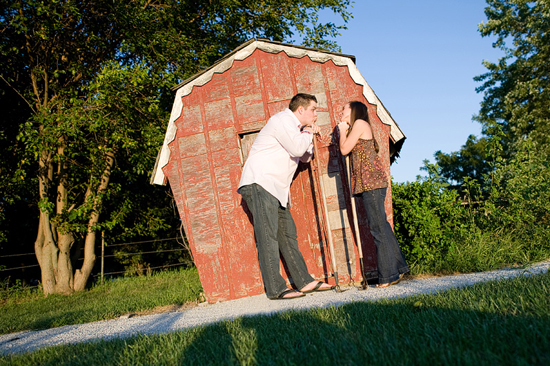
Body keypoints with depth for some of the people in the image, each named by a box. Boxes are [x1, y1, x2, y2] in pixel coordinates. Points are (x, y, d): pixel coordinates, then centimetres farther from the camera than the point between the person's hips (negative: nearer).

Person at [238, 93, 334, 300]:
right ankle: (275, 289, -15)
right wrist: (307, 133, -1)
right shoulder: (283, 120, -7)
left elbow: (305, 157, 28)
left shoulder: (294, 127, 24)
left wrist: (309, 136, 14)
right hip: (259, 183, -10)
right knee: (267, 235, -13)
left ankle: (304, 282, 8)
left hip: (276, 189, 10)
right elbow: (297, 149, -19)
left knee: (287, 234, 6)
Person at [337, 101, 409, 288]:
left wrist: (342, 130, 8)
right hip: (370, 183, 10)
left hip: (371, 181, -10)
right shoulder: (359, 127, 26)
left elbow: (344, 149, -7)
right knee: (381, 225, 12)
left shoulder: (360, 123, -3)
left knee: (378, 227, -9)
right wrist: (344, 129, 23)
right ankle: (399, 266, 18)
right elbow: (350, 151, 20)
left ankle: (388, 274, -7)